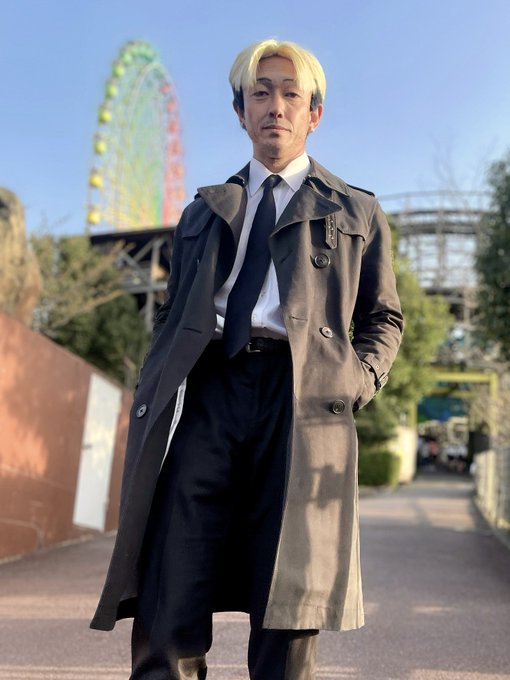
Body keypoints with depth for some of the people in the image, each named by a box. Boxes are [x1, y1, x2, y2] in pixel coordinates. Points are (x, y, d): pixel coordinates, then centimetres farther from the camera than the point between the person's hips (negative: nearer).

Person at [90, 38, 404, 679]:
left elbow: (383, 317, 20)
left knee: (286, 627, -2)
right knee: (167, 618, -7)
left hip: (303, 401, -1)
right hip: (203, 398, 2)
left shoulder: (357, 212, 21)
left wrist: (357, 381, 0)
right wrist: (150, 409, 7)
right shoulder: (204, 212, 25)